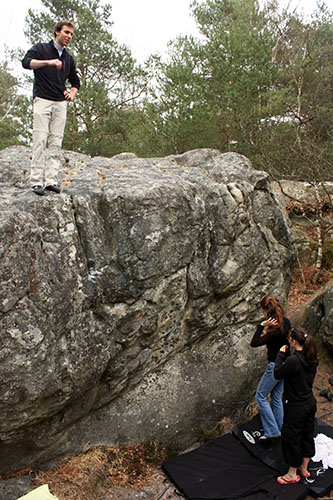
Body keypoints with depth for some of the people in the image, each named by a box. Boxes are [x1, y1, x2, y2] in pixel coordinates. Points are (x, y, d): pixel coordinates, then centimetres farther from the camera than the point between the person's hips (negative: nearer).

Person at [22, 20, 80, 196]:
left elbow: (75, 81, 28)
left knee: (56, 143, -2)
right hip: (42, 101, -4)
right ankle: (36, 181, -11)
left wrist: (72, 94, 5)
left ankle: (51, 180, -1)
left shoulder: (68, 58, 20)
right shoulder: (41, 49, 5)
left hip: (61, 103, 5)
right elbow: (26, 62, -13)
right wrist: (48, 62, -28)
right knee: (40, 141, -11)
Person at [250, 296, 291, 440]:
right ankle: (280, 429, 31)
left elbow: (254, 343, -27)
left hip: (275, 366, -9)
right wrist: (267, 331, 2)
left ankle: (272, 431, 9)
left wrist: (262, 325, -30)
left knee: (261, 397, 5)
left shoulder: (275, 331, -30)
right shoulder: (286, 322, -3)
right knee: (276, 397, 20)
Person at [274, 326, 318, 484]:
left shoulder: (293, 360, -29)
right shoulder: (312, 359, -4)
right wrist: (287, 355, 2)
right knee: (307, 435, 22)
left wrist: (281, 354, -9)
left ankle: (292, 474, 27)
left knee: (291, 438, 10)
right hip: (310, 403, 8)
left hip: (296, 407, -8)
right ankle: (304, 468, 41)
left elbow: (277, 374, -16)